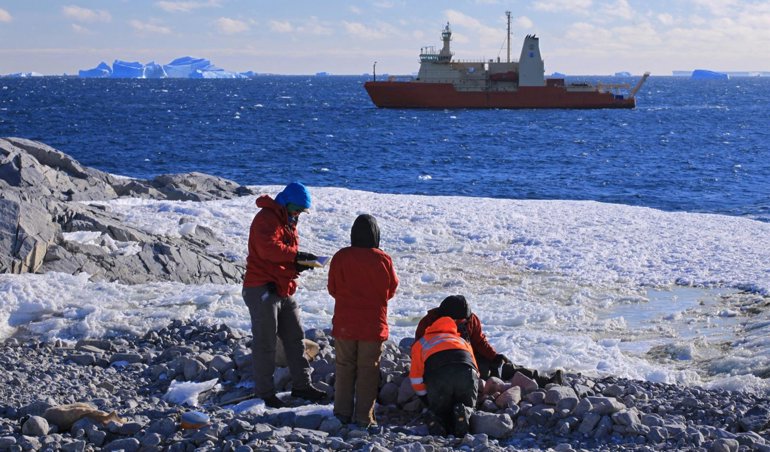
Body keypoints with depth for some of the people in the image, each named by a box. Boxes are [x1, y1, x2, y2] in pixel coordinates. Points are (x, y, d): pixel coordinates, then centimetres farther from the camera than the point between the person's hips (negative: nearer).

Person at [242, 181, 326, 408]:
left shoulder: (288, 222, 19)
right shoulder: (267, 218, -13)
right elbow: (268, 248, -29)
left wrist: (298, 265, 3)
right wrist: (296, 255, -27)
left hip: (283, 291, 10)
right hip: (262, 289, -10)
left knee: (295, 338, 11)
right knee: (265, 343, -3)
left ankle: (301, 385, 18)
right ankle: (265, 393, 3)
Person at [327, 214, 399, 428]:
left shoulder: (340, 257, -9)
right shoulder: (384, 260, -10)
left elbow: (332, 289, 2)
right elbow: (391, 290, 3)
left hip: (344, 324, 1)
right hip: (374, 326, -1)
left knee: (344, 368, 12)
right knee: (368, 370, 6)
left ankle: (342, 413, 14)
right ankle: (364, 417, 6)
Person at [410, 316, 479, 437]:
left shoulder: (419, 344, 34)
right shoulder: (463, 341, 42)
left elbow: (416, 379, 23)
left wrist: (426, 398, 35)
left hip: (438, 375, -1)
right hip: (467, 372, 1)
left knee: (439, 409, 19)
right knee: (467, 407, 21)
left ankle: (436, 418, -15)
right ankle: (463, 412, -14)